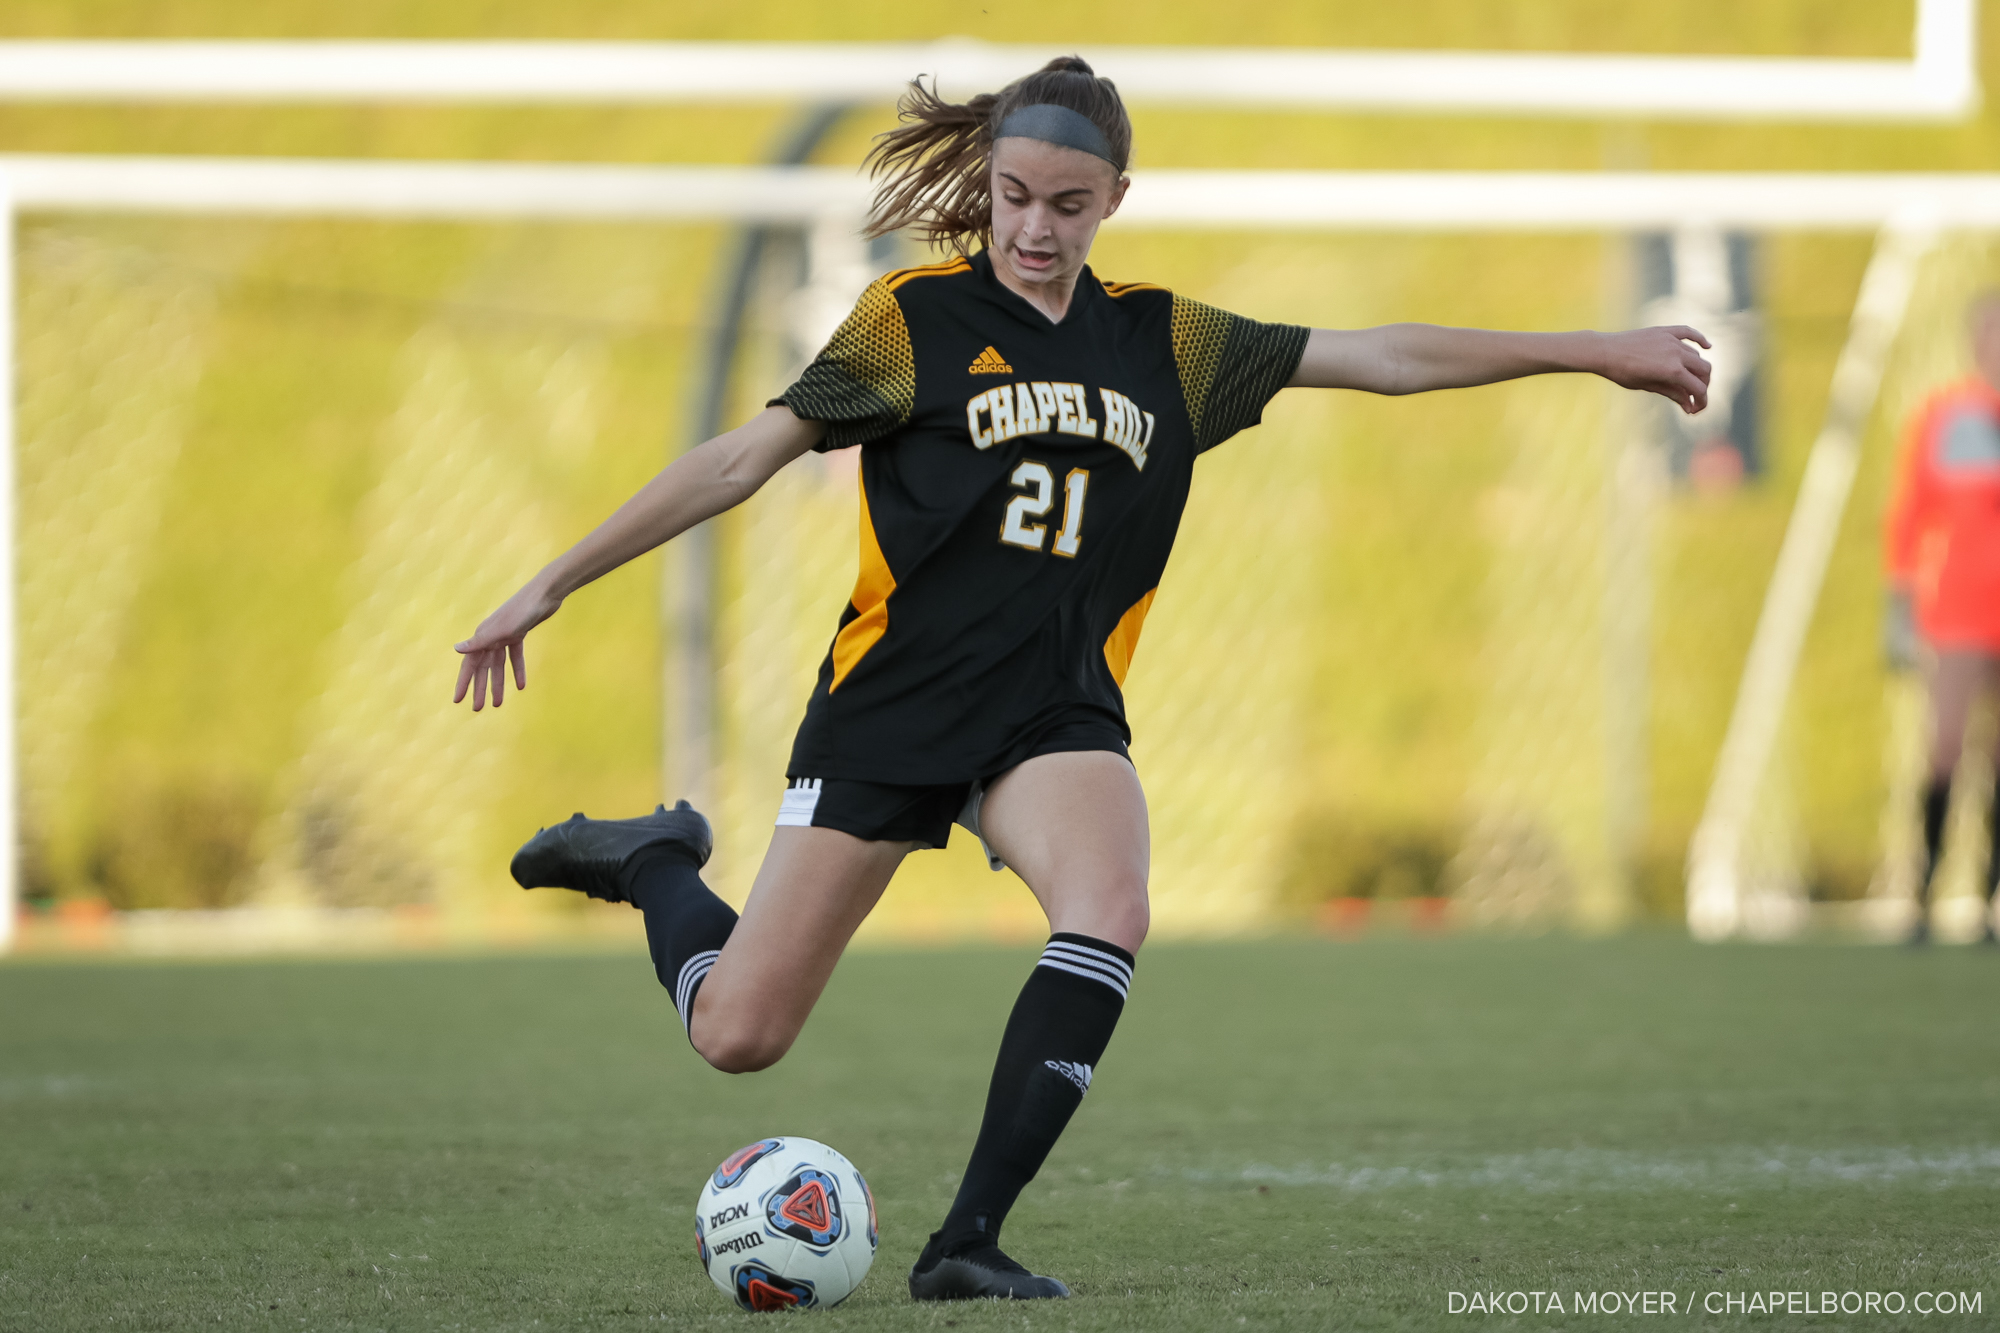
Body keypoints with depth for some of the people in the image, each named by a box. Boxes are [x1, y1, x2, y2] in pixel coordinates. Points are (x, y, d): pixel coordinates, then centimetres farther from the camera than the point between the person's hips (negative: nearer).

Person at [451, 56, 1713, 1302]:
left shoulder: (1166, 340, 7)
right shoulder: (914, 316, -4)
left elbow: (1384, 357, 9)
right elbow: (739, 461, -4)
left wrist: (1596, 351, 7)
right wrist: (550, 586, -7)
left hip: (1057, 714, 2)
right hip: (890, 699, -2)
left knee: (1110, 916, -31)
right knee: (739, 1036, -4)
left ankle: (970, 1240, -24)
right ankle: (654, 860, 30)